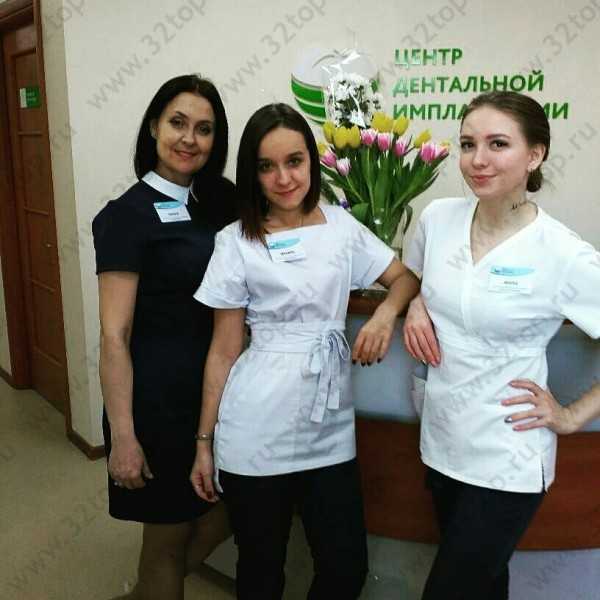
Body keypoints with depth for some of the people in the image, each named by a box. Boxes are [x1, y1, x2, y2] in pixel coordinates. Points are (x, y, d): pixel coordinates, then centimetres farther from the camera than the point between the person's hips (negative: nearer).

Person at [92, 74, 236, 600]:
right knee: (168, 534, 11)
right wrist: (123, 437, -16)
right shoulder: (127, 215, -12)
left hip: (220, 385, 7)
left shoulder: (222, 202, 6)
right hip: (160, 394, -7)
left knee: (239, 502, 19)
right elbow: (114, 337, -14)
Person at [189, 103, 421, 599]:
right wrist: (204, 442, 0)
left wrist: (385, 314, -11)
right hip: (255, 437, -2)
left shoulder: (341, 225, 4)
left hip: (330, 430, 3)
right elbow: (224, 350, -2)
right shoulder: (236, 242, -4)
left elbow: (406, 278, 12)